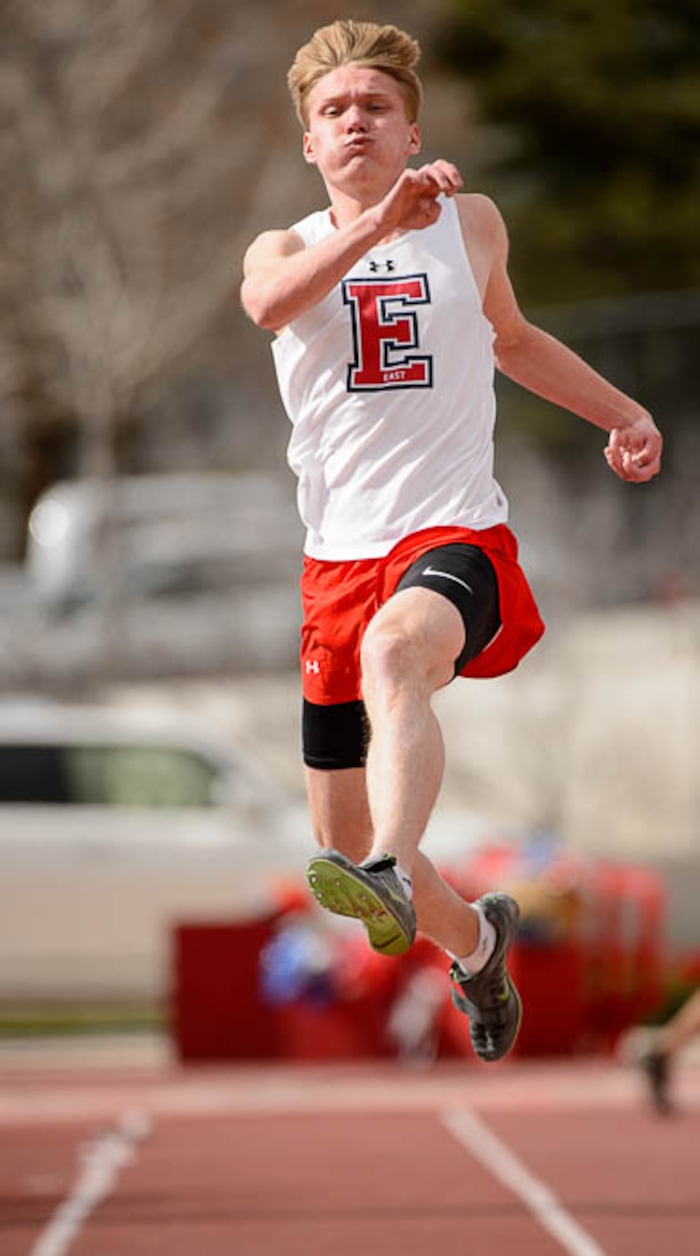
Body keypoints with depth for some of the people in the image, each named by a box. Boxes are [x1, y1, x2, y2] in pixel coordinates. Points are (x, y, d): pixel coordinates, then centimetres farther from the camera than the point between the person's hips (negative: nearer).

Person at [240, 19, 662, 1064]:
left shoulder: (472, 223, 11)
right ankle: (473, 938, 38)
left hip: (457, 534, -3)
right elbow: (270, 302, -20)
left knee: (393, 652, -40)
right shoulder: (286, 249, 7)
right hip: (340, 555, 3)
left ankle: (393, 875, -60)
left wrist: (624, 414, 25)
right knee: (344, 837, 8)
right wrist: (379, 222, -34)